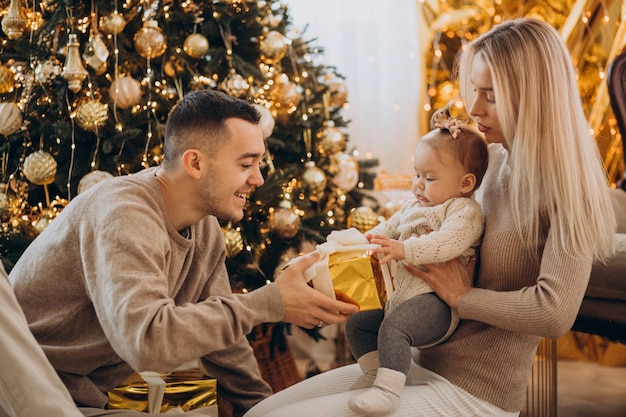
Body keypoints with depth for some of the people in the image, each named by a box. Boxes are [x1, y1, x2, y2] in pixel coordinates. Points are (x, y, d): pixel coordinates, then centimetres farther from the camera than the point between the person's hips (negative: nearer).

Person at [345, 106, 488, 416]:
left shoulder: (465, 211, -10)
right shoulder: (414, 205, 21)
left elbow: (447, 242, -28)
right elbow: (392, 225, 27)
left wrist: (404, 249, -37)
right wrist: (372, 238, 5)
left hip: (434, 301, -10)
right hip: (399, 297, 10)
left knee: (393, 327, -34)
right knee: (357, 323, 9)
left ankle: (387, 390, -34)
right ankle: (375, 372, 17)